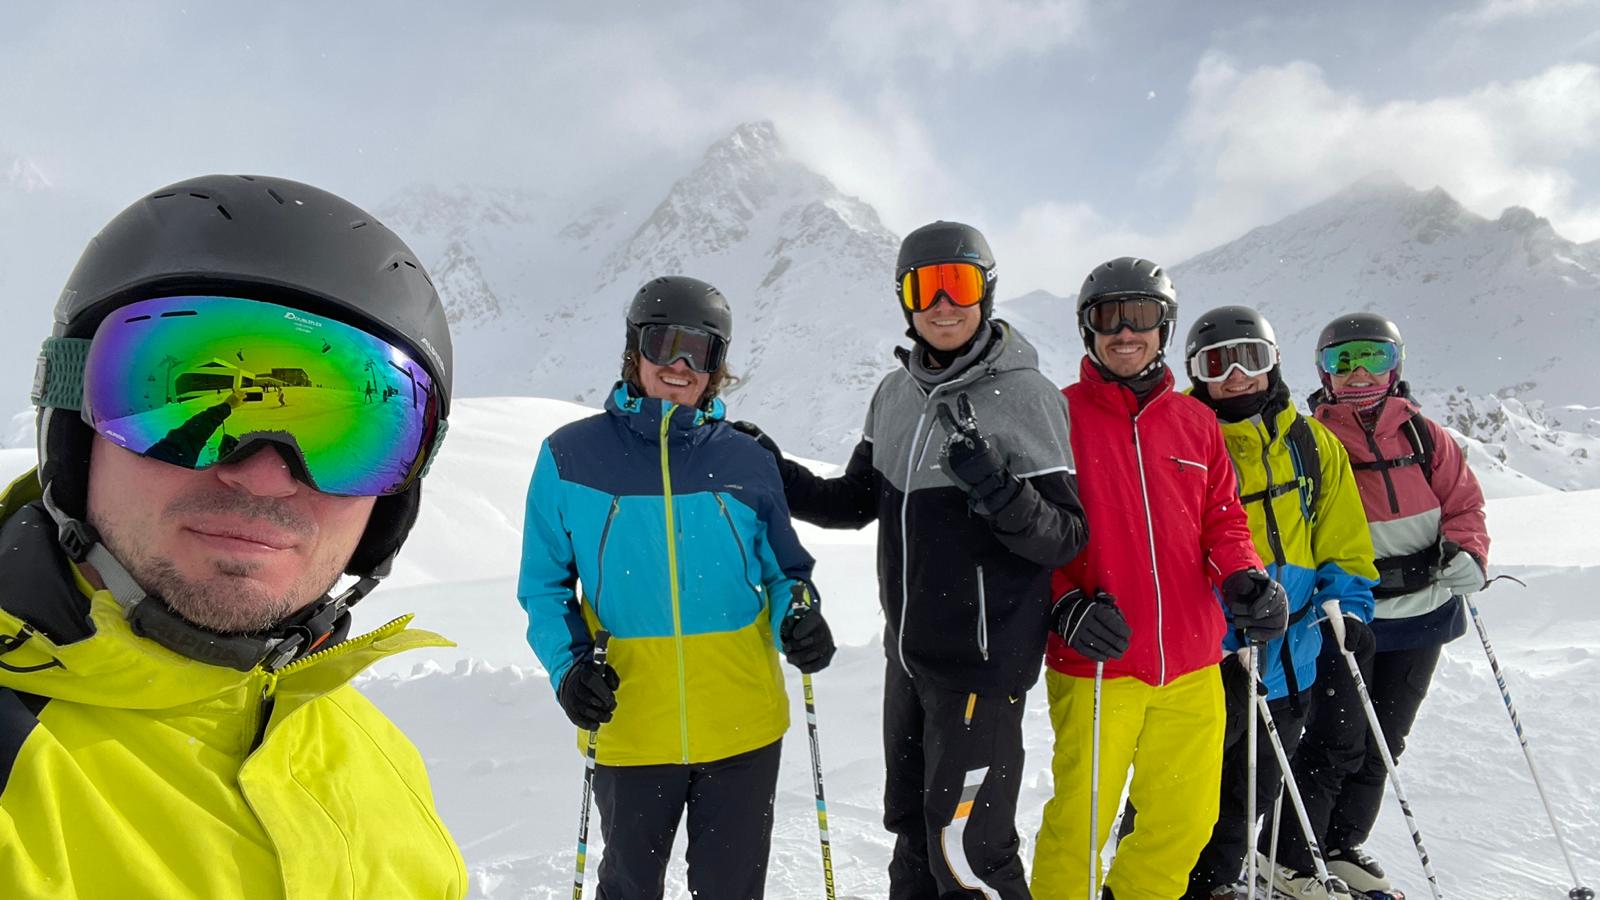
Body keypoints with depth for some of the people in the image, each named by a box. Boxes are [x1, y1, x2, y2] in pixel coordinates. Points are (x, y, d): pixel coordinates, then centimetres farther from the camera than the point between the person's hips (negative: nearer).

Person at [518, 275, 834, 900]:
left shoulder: (747, 464, 0)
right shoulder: (571, 456, -3)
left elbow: (783, 573, 8)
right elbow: (545, 585, 3)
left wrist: (798, 617, -13)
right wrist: (568, 665, -13)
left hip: (743, 728, 1)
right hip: (627, 729, 0)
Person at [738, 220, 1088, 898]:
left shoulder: (1023, 394, -13)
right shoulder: (896, 392, 5)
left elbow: (1066, 536, -14)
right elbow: (857, 502, 13)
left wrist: (998, 492, -32)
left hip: (984, 658, -6)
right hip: (908, 651, 6)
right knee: (911, 826, 20)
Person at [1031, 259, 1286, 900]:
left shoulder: (1196, 421, 9)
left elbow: (1222, 517, 12)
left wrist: (1244, 578, -7)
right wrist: (1065, 605, -18)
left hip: (1191, 666, 5)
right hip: (1095, 664, -4)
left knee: (1186, 820, 16)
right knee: (1079, 822, 1)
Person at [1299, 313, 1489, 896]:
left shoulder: (1423, 435, 4)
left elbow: (1464, 503, 7)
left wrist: (1467, 553, -12)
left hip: (1422, 611, 4)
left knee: (1384, 739, 14)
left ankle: (1342, 845, 30)